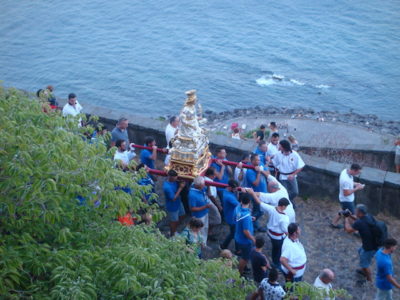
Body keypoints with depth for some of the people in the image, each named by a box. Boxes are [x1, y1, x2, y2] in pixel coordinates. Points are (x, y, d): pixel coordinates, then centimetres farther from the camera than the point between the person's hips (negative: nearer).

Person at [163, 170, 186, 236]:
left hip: (178, 203, 8)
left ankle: (174, 230, 49)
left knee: (182, 216, 27)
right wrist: (181, 188, -31)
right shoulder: (167, 187, -37)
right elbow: (173, 198, -31)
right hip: (172, 207, -8)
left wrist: (182, 182, -17)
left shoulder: (174, 181, -12)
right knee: (174, 221, 14)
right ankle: (172, 235, 40)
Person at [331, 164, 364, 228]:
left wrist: (355, 184, -4)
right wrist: (357, 188, -24)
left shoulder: (346, 171, -10)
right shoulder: (346, 180, -39)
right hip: (347, 200, -10)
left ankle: (334, 223, 46)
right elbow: (346, 193, -31)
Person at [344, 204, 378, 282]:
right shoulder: (369, 217, -7)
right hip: (374, 243, 9)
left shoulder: (359, 223, -32)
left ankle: (369, 280, 33)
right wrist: (351, 216, 4)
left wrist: (346, 219, -9)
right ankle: (363, 271, 53)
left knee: (365, 264, 13)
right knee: (360, 252, 33)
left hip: (370, 248, -9)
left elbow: (349, 230, -21)